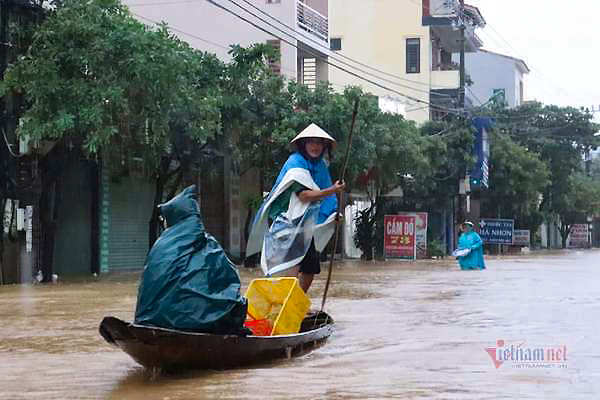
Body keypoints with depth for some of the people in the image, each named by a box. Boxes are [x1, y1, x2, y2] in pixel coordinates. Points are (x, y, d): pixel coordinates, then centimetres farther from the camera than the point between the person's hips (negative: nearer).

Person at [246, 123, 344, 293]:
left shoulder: (320, 165, 14)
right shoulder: (296, 163, -11)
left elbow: (322, 200, 22)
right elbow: (303, 195, -23)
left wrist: (333, 215, 6)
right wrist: (332, 190, -27)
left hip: (307, 226, 9)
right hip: (290, 223, -9)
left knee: (310, 269, 11)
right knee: (293, 267, -22)